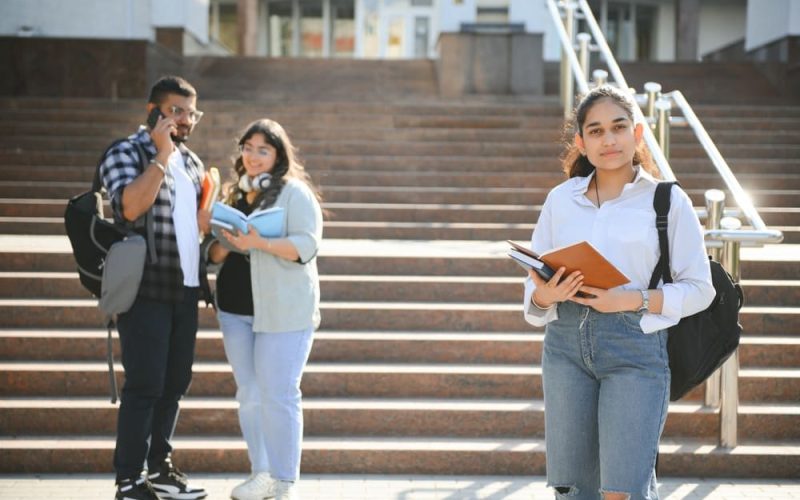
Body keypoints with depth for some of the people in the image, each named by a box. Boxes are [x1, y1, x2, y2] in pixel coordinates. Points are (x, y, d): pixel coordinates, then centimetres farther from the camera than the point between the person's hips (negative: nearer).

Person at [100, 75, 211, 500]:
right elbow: (130, 206, -24)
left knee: (174, 384, 12)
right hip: (145, 290, -7)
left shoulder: (190, 161, 17)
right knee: (144, 387, -6)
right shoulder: (125, 153, -5)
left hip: (185, 290, 7)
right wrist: (162, 155, -20)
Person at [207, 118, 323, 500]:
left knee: (278, 395, -6)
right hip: (236, 308, 6)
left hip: (283, 310, -6)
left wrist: (260, 243, -28)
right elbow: (216, 252, 18)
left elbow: (307, 244, -16)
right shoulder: (236, 193, 15)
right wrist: (222, 244, -6)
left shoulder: (295, 192, -5)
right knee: (249, 393, 10)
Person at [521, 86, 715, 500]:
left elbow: (699, 288, 1)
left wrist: (634, 301, -13)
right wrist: (545, 294, -9)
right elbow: (534, 280, 14)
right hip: (566, 342, 3)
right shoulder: (561, 199, 12)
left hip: (635, 345, -3)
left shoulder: (668, 201, 3)